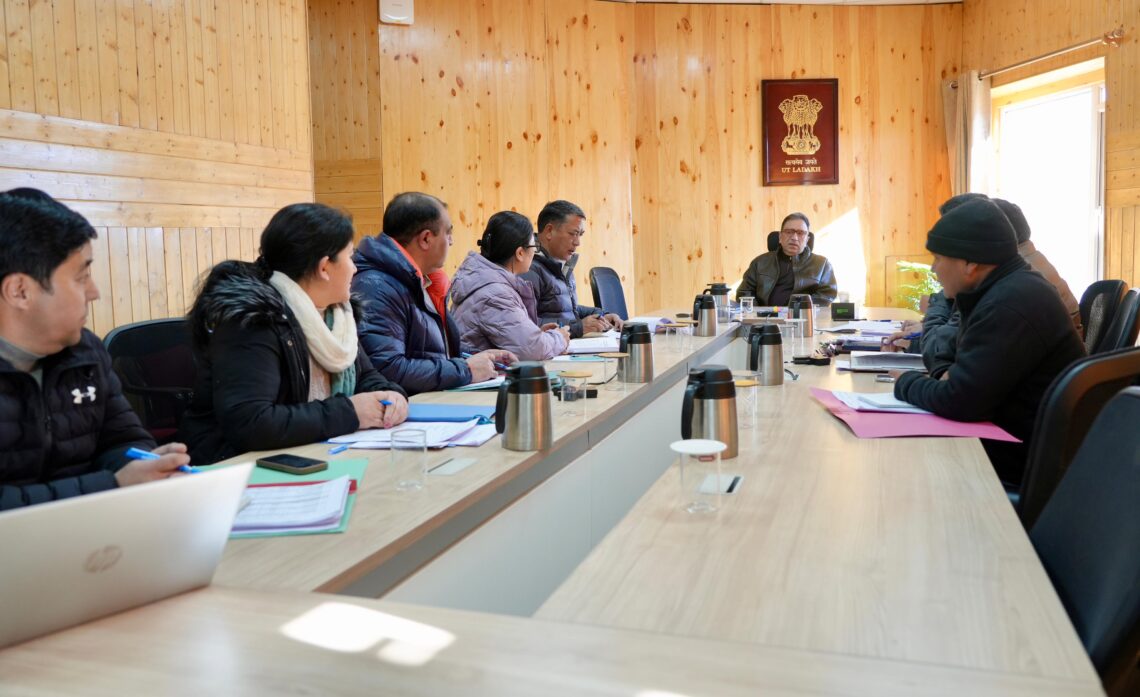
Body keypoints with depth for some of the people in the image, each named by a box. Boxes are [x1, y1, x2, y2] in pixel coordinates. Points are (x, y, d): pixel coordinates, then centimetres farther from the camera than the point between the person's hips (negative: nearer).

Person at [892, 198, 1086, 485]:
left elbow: (957, 402, -27)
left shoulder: (1010, 305, -24)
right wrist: (950, 377, -6)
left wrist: (906, 383, -9)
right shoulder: (1010, 288, 8)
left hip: (1028, 458, -8)